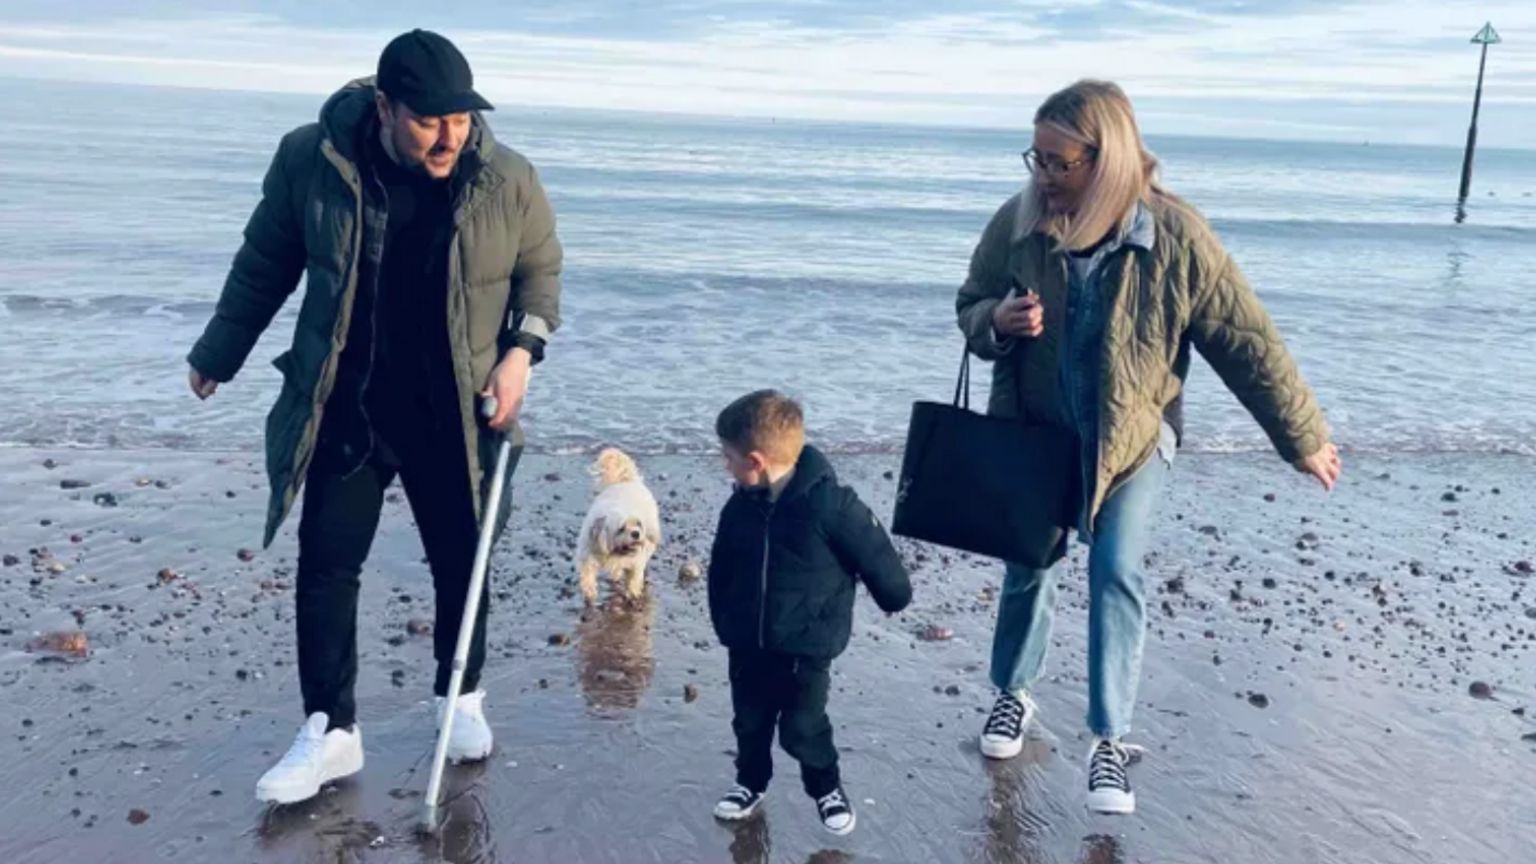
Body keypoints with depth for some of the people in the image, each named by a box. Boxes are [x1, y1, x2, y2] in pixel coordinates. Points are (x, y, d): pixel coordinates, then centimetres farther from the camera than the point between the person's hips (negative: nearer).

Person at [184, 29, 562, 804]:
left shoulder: (508, 181, -12)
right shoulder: (310, 159, -12)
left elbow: (541, 269, 5)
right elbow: (265, 262, 4)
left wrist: (521, 350, -11)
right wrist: (218, 354, 13)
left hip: (452, 416, 0)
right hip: (342, 410, 0)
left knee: (460, 564, 11)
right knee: (325, 567, 3)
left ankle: (464, 699, 35)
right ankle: (331, 731, 17)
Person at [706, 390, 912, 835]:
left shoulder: (829, 503, -25)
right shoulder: (740, 506, -6)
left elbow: (874, 555, -12)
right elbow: (721, 570, 8)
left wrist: (894, 597, 1)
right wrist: (724, 623, 13)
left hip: (807, 648, -5)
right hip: (748, 645, 5)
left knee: (802, 728, 5)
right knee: (749, 722, 18)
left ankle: (826, 787, 32)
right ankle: (751, 782, 43)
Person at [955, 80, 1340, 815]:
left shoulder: (1175, 237, -21)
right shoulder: (1017, 224, -15)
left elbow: (1248, 344, -12)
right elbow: (970, 306, 1)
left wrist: (1303, 439, -6)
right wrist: (997, 320, -25)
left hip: (1134, 438, -2)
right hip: (1034, 432, 2)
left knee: (1117, 575, -6)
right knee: (1026, 567, 13)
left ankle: (1109, 739, 8)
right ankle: (1013, 692, 37)